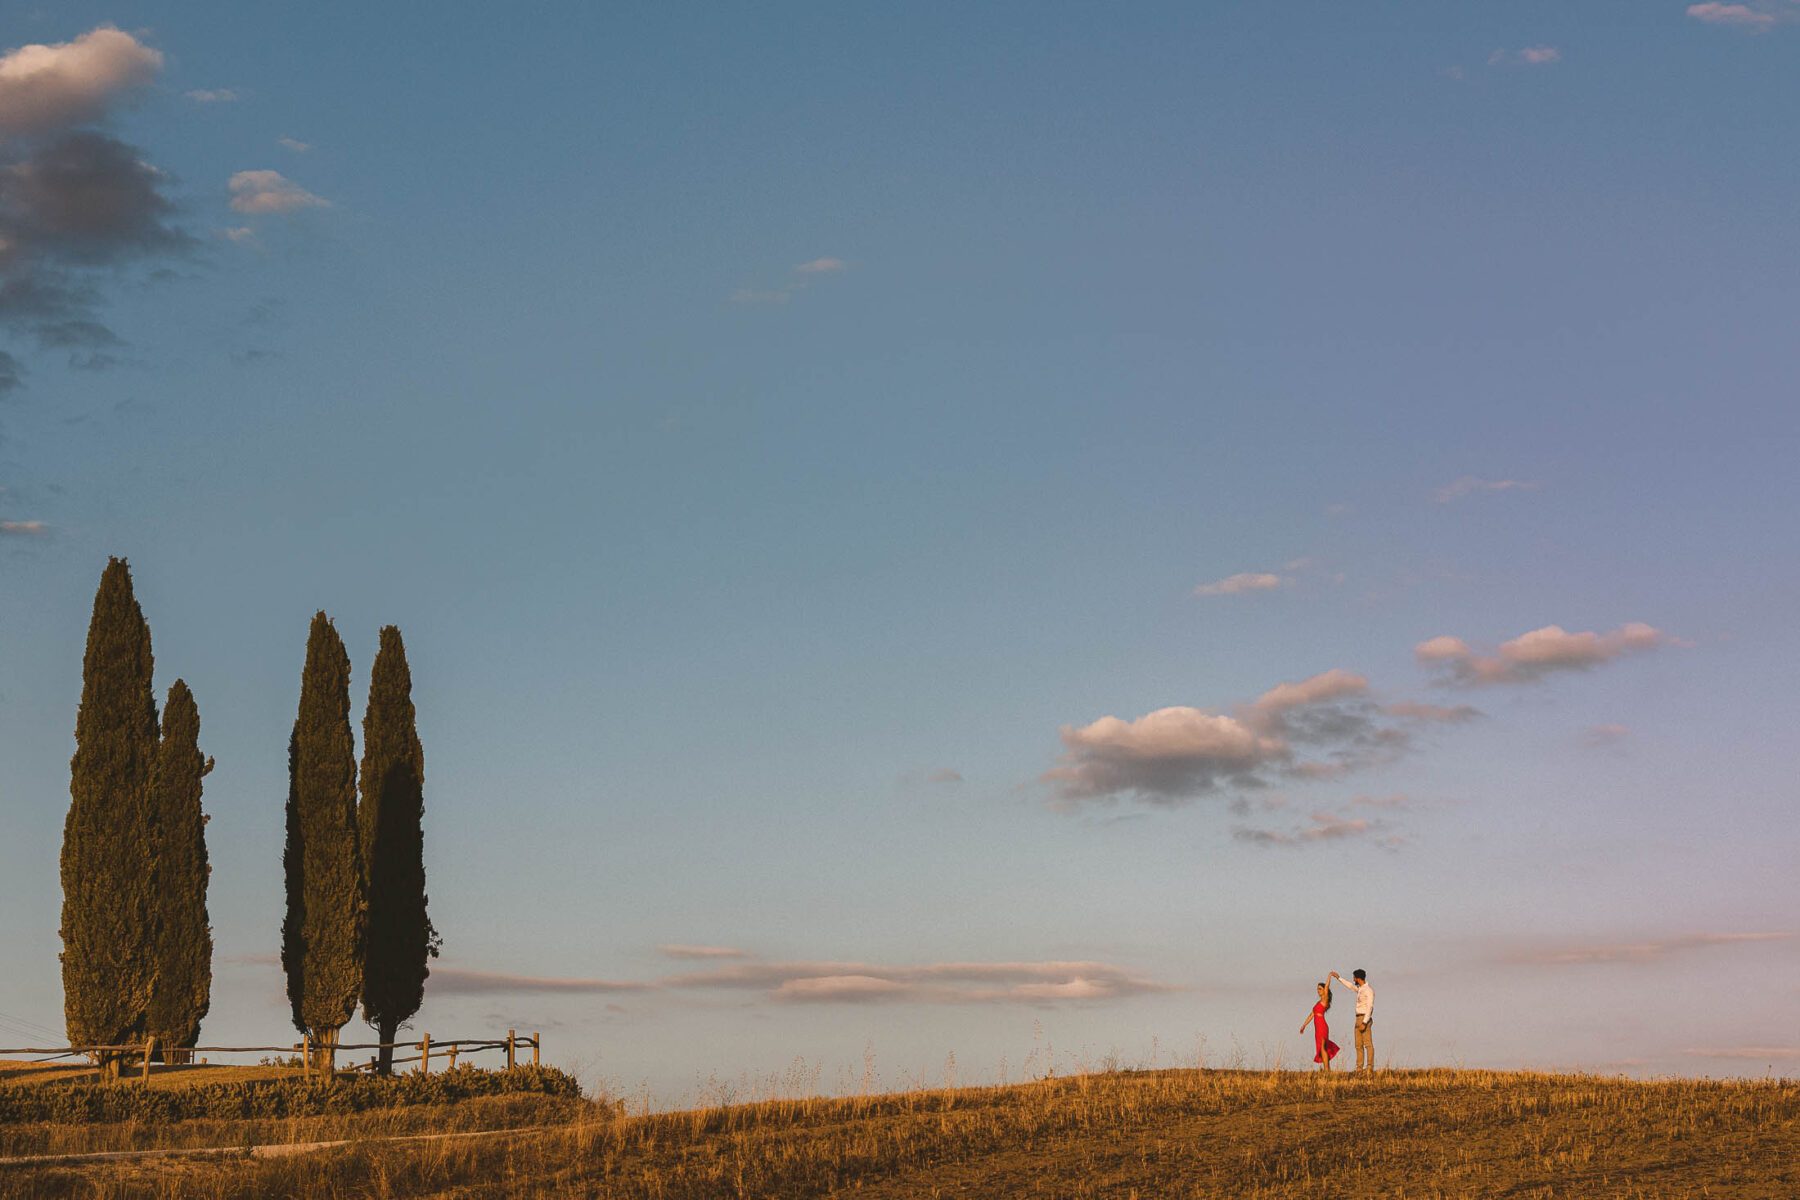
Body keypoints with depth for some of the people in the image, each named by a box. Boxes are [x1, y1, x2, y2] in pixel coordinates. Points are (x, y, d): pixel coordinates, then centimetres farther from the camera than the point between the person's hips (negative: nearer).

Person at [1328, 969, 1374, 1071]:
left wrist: (1364, 1023, -25)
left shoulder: (1369, 990, -12)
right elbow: (1350, 986, 38)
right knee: (1359, 1045, 6)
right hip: (1358, 1020, 9)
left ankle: (1370, 1067, -15)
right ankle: (1359, 1067, 6)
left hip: (1365, 1019, -9)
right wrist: (1339, 978, 41)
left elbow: (1369, 1007, -19)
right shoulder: (1360, 989, 16)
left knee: (1368, 1043, -11)